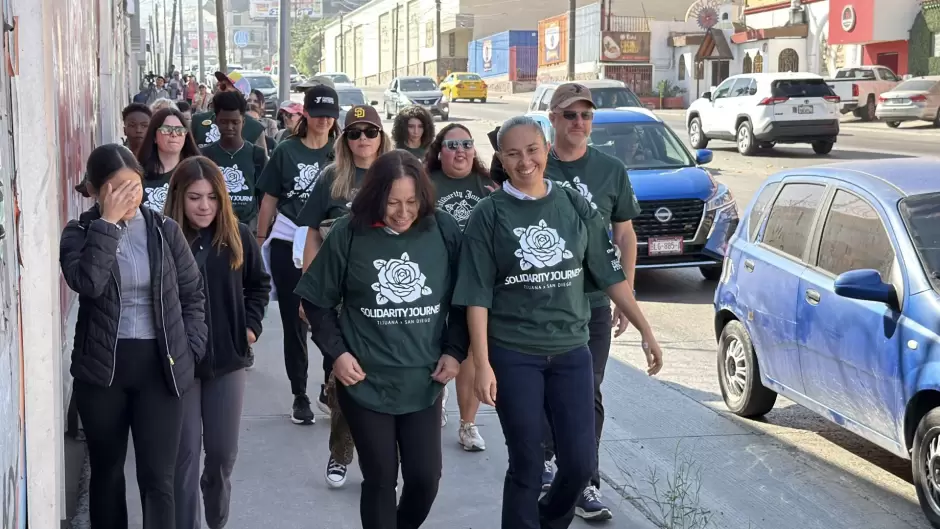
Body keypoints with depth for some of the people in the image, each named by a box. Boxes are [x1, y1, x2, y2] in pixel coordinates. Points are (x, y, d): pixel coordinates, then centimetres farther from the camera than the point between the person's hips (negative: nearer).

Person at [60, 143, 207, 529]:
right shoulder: (79, 233, -2)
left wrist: (190, 349, 0)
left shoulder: (165, 230, 2)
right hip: (101, 367, 1)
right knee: (106, 470, 14)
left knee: (157, 476, -2)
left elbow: (193, 295, 9)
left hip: (158, 366, 0)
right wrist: (108, 222, -20)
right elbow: (87, 283, -22)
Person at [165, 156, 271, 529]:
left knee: (223, 451, 13)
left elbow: (259, 284, 12)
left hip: (227, 358, 3)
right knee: (184, 453, 2)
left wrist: (251, 325, 2)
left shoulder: (238, 237, -2)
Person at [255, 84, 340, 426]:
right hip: (287, 247, 0)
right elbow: (269, 200, 7)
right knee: (294, 324, 6)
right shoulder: (286, 152, 3)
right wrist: (261, 240, 5)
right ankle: (300, 396, 16)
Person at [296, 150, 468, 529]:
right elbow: (316, 301, 2)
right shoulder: (348, 234, -9)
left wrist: (455, 350, -1)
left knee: (425, 477, 5)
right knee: (380, 479, 7)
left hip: (424, 381, 2)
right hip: (365, 381, -2)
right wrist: (336, 352, -6)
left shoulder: (443, 231, -5)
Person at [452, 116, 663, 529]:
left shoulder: (575, 206, 3)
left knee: (581, 462, 5)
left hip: (571, 351, 3)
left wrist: (646, 332, 4)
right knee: (526, 465, 2)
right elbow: (477, 296, -7)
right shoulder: (488, 215, -5)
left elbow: (611, 275, 7)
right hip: (512, 355, -3)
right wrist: (482, 364, -12)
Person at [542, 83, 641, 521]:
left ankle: (585, 486, 9)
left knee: (588, 397, 2)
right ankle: (540, 462, 32)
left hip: (593, 303, 0)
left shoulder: (611, 170, 2)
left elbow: (625, 236, 7)